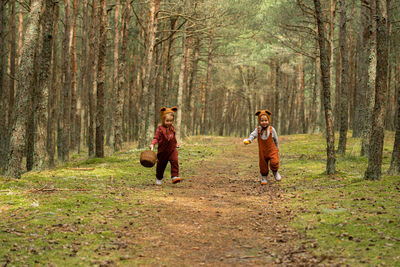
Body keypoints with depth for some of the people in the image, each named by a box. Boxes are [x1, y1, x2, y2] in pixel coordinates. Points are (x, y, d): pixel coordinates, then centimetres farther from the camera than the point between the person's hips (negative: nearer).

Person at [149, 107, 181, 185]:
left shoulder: (172, 128, 6)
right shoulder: (160, 129, -9)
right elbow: (156, 138, -12)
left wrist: (176, 143, 36)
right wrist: (152, 144, -29)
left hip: (172, 150, 3)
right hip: (163, 151, -3)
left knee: (174, 161, -20)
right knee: (161, 164, 10)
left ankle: (175, 176, -23)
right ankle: (158, 178, 31)